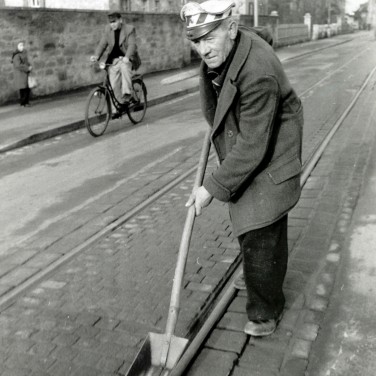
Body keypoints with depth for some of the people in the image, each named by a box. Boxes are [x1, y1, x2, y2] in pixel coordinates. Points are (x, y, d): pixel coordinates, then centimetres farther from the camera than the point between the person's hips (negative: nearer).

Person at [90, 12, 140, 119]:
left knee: (124, 67, -38)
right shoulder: (108, 29, 7)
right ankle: (117, 109, 6)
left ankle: (127, 94, -32)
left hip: (126, 59, -4)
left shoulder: (130, 29, -5)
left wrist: (127, 57, -37)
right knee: (114, 85, -3)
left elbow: (132, 45, -18)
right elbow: (102, 44, 4)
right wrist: (96, 56, -16)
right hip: (113, 60, 4)